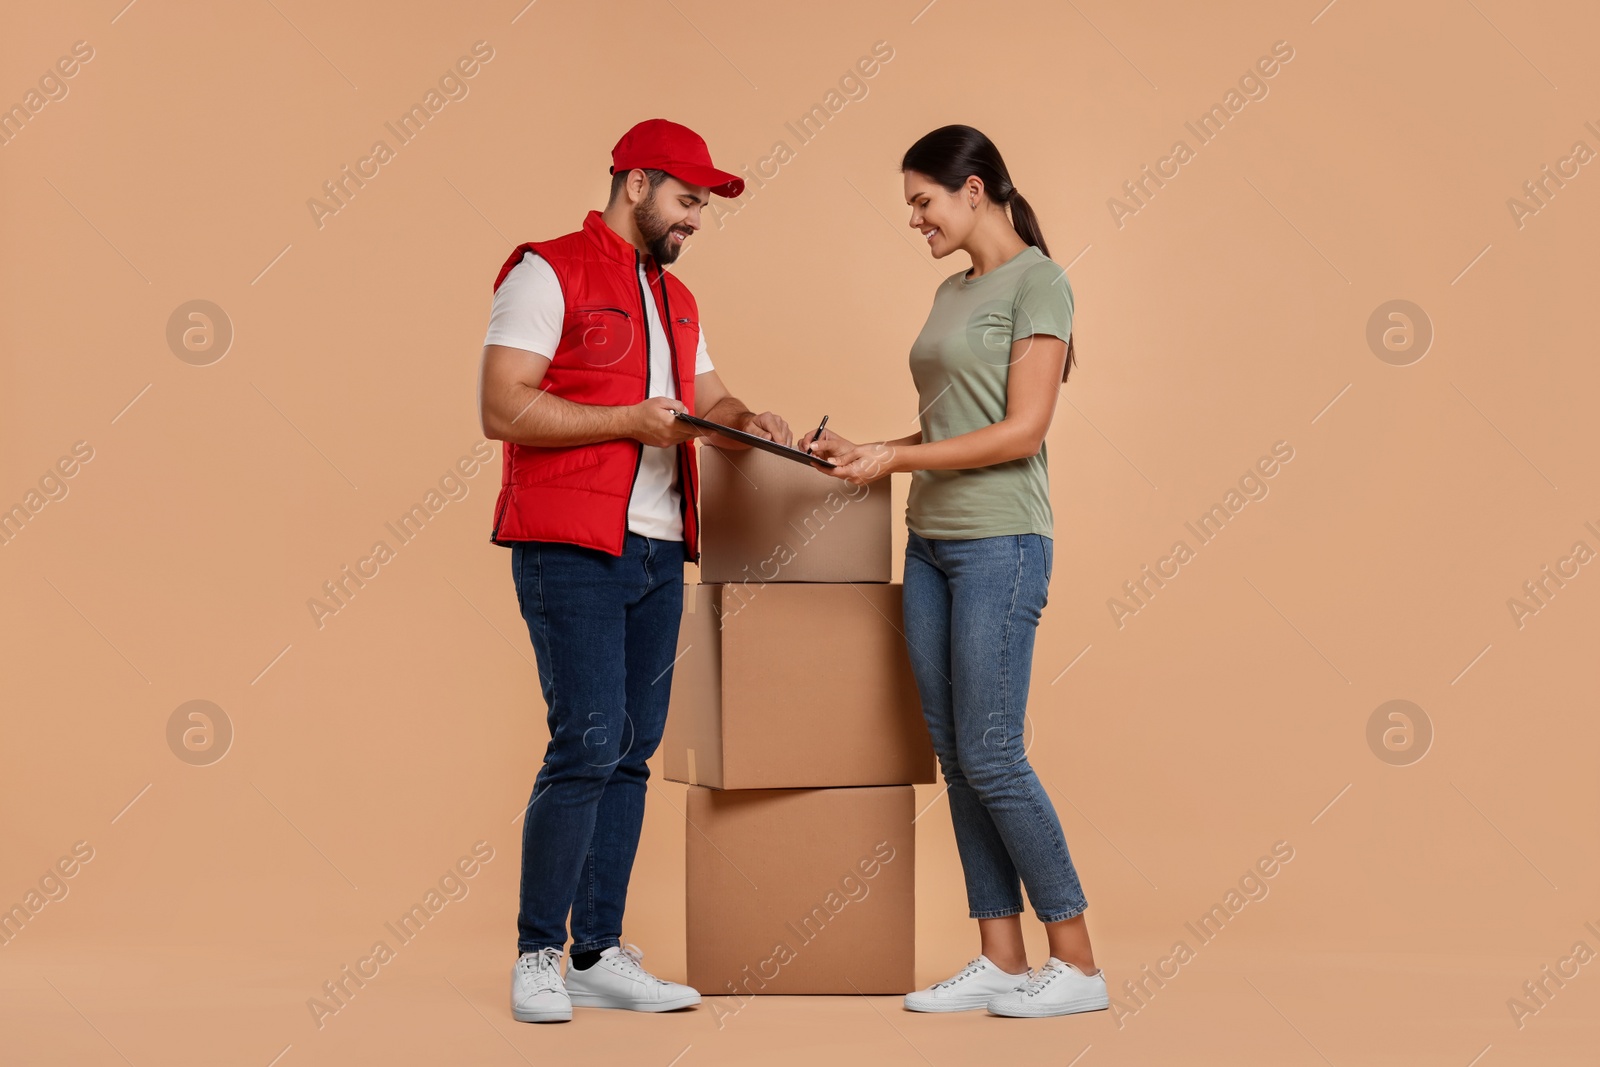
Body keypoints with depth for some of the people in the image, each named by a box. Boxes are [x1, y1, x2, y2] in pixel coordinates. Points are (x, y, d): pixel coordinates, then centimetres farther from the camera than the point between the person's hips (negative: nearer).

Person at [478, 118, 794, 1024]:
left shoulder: (674, 300, 21)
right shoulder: (549, 273, -5)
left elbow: (709, 396, 27)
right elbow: (503, 408, -13)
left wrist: (745, 422, 4)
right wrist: (629, 419, -17)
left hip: (657, 553, 8)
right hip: (570, 550, -8)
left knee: (633, 752, 6)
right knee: (589, 742, -12)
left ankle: (600, 954, 13)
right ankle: (538, 957, 0)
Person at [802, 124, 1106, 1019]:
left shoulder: (1038, 281, -7)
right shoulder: (951, 291, 17)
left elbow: (1021, 431, -14)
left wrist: (897, 458, -13)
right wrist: (860, 452, 7)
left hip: (1000, 542, -8)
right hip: (932, 541, 8)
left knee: (990, 756, -8)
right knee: (956, 755, 6)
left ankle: (1079, 964, 2)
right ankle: (1001, 961, 12)